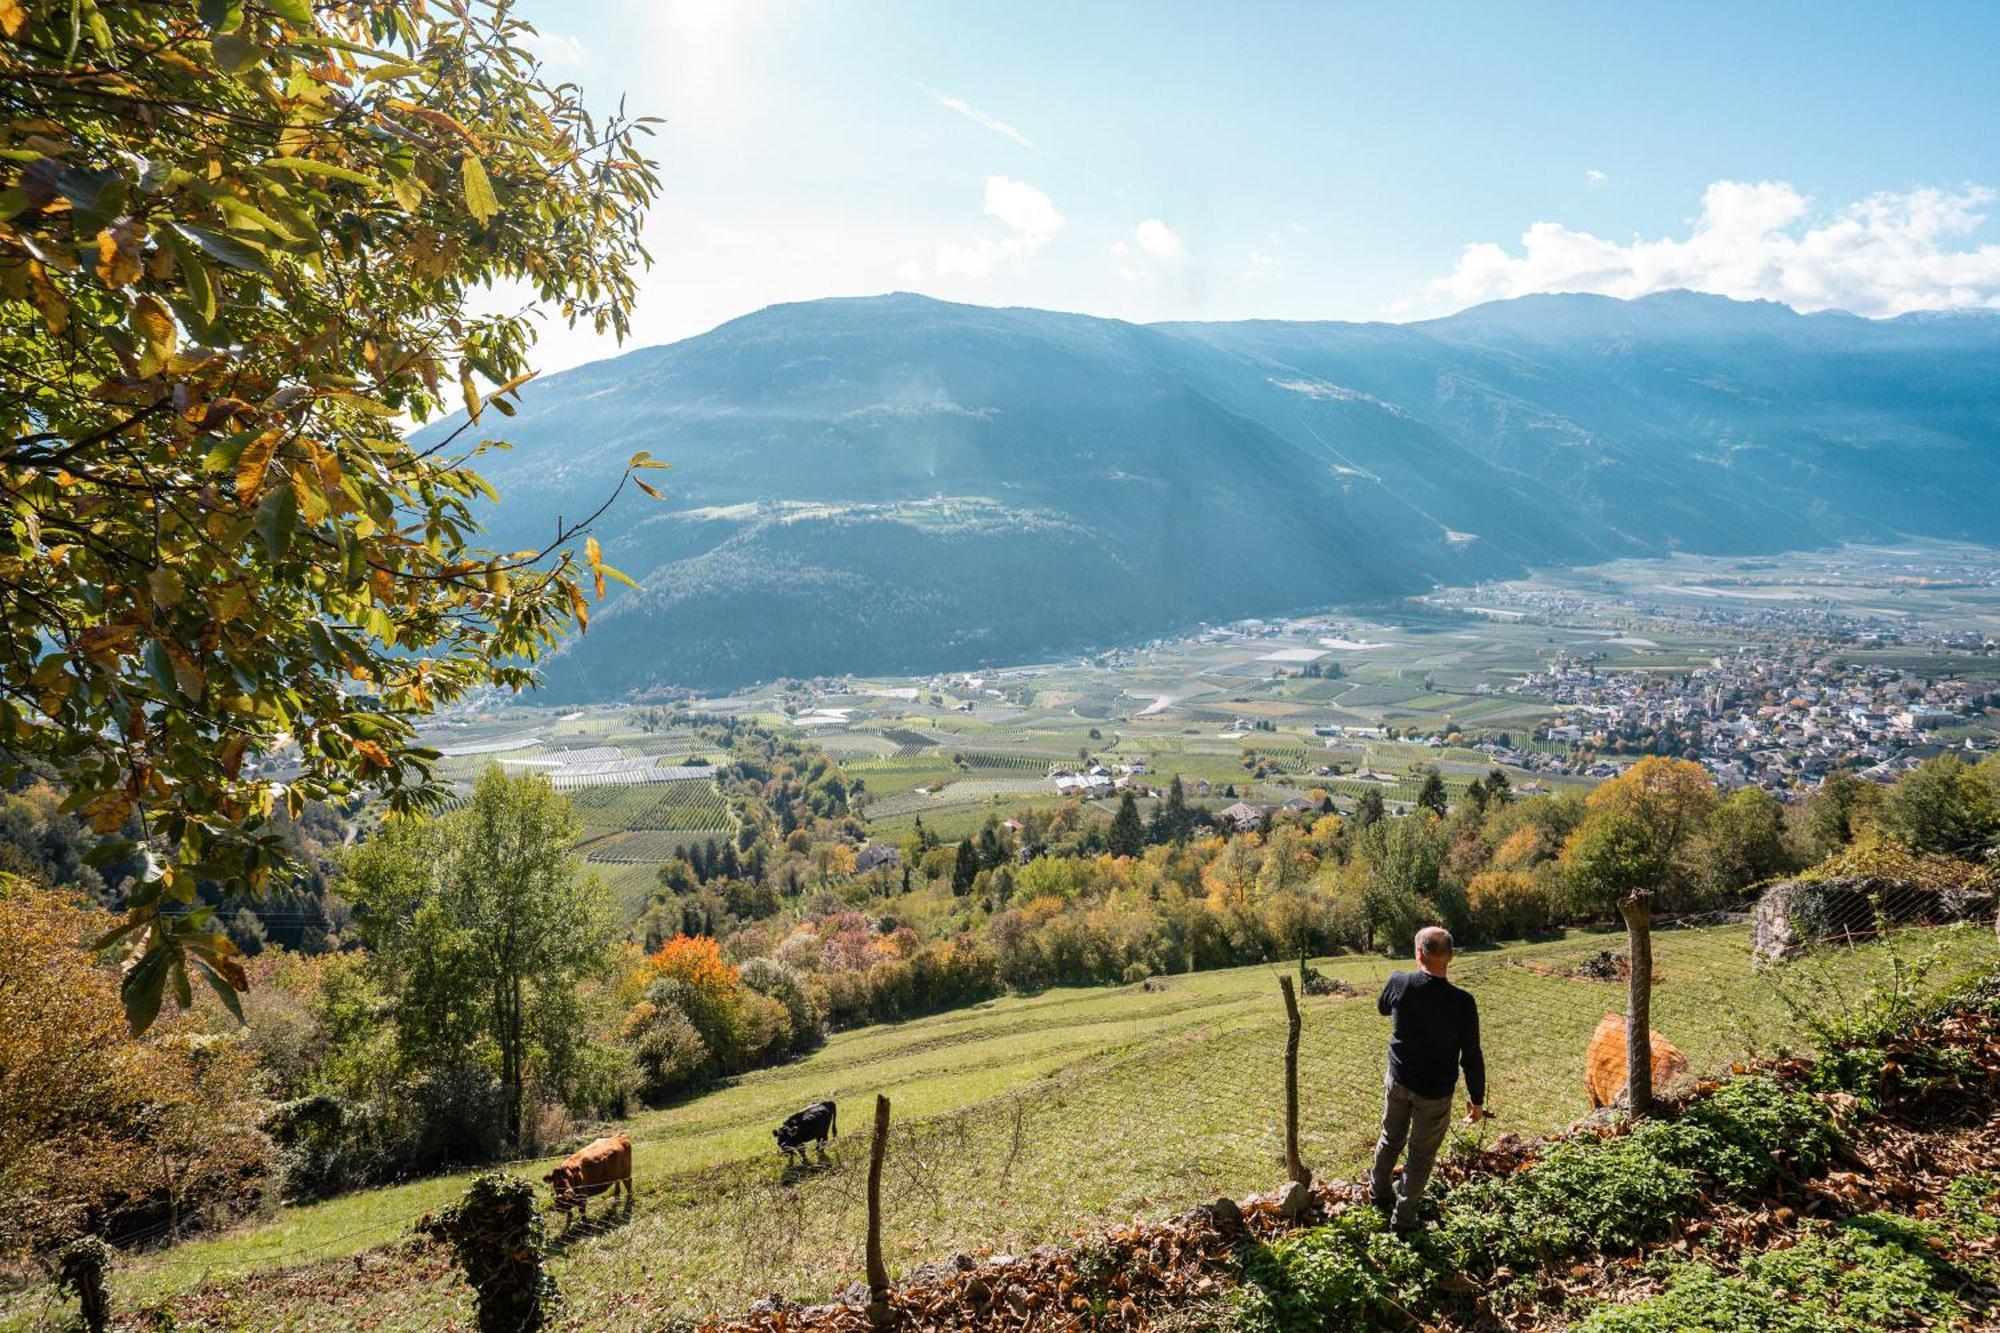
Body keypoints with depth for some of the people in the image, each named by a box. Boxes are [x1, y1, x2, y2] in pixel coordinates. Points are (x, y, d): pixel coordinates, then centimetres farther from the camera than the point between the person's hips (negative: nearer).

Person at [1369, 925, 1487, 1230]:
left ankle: (1379, 1193, 45)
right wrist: (1477, 1099, -2)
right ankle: (1403, 1217, 27)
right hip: (1435, 1092, -3)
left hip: (1398, 1081, 3)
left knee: (1390, 1140, 26)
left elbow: (1383, 1008, 9)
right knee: (1421, 1156, 15)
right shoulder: (1461, 1002, -24)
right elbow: (1472, 1057, -16)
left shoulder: (1399, 982, -16)